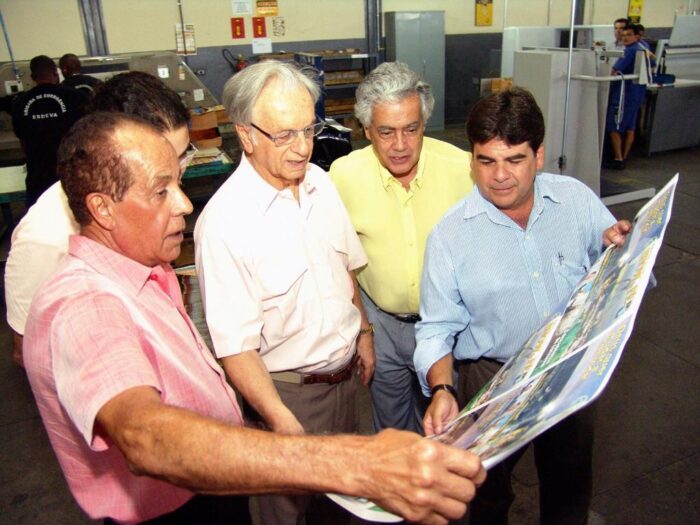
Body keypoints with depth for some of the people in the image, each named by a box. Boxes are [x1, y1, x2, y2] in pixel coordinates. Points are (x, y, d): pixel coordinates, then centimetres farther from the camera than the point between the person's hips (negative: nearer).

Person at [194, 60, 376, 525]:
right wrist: (282, 421, -32)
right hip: (287, 389, -6)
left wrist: (363, 332, 14)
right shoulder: (223, 223, -26)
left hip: (345, 373, 6)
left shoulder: (321, 181, -4)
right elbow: (235, 345, -26)